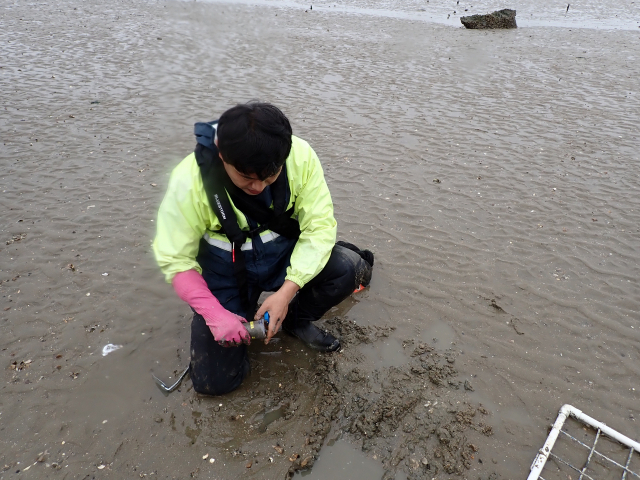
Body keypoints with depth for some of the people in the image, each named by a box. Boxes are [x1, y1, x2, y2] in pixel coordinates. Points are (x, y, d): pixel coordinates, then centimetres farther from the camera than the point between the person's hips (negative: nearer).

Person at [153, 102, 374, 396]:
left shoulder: (300, 156, -23)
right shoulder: (188, 182, -25)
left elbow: (320, 225, -19)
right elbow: (175, 260, -16)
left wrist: (286, 292, -27)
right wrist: (214, 314, -27)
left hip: (283, 253, 2)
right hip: (225, 269, -1)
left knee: (350, 268, -26)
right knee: (215, 381, -8)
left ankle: (296, 319, 4)